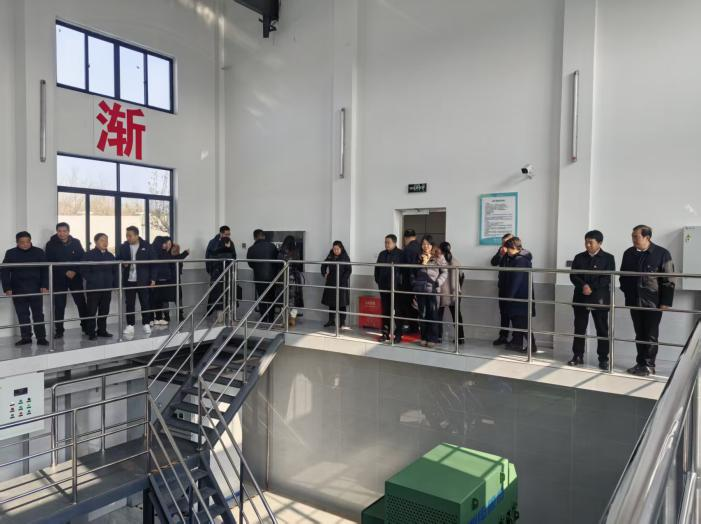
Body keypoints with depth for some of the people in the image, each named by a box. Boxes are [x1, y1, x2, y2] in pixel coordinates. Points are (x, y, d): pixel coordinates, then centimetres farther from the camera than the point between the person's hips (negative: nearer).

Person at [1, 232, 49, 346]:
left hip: (36, 289, -1)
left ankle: (41, 337, 5)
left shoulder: (39, 252, 1)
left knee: (38, 314, 2)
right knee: (22, 314, 7)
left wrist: (45, 286, -10)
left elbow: (45, 270, 0)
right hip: (18, 290, 1)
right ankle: (26, 337, 15)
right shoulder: (10, 253, 3)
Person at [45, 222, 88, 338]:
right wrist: (65, 272, -13)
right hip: (58, 279, -1)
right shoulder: (51, 244, -2)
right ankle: (59, 330, 10)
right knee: (59, 305, 1)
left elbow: (83, 259, 1)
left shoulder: (76, 242, 3)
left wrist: (75, 271, -13)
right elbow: (50, 262, -6)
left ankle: (86, 326, 17)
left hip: (75, 278, 1)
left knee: (81, 302, 4)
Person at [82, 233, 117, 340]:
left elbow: (114, 272, 14)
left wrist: (115, 284, 6)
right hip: (93, 288, -4)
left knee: (104, 310, 10)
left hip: (107, 288, 5)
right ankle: (91, 332, 8)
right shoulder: (89, 255, -3)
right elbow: (85, 272, -5)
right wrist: (93, 281, -14)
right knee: (92, 311, 0)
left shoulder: (110, 256, 10)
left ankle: (102, 330, 20)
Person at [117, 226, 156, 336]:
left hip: (143, 280, -2)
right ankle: (130, 325, 14)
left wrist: (153, 278, -4)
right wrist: (123, 264, -9)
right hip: (128, 280, 2)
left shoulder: (146, 246, -2)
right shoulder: (123, 247, 5)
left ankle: (146, 324, 16)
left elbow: (153, 263, 0)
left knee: (145, 303, 5)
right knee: (129, 304, 5)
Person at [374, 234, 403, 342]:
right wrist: (378, 280, 9)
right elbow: (377, 268, 17)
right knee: (385, 310, 9)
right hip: (384, 287, 5)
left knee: (397, 311, -1)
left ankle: (398, 335, 4)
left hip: (396, 287, -5)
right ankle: (385, 333, 16)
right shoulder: (382, 254, 12)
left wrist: (400, 282, -11)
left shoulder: (401, 254, -5)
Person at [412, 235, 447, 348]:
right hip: (420, 289, 3)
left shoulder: (439, 257, 3)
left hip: (433, 289, -3)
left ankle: (432, 338, 4)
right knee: (422, 313, 7)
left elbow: (445, 272, 0)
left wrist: (438, 282, -11)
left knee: (433, 314, -3)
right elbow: (414, 273, 10)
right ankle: (424, 337, 16)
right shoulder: (418, 257, 11)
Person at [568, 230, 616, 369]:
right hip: (581, 298, 3)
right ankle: (578, 356, 14)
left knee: (602, 330, 4)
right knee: (579, 328, 6)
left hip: (599, 299, -2)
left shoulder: (608, 258, 0)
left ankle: (603, 358, 13)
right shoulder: (579, 257, 8)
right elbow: (573, 276, 1)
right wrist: (583, 286, -17)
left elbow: (607, 278, -8)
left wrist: (592, 288, -17)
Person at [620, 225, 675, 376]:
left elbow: (669, 280, -9)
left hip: (653, 302, -4)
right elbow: (623, 275, 15)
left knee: (651, 335, 4)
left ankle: (649, 365, 12)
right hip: (634, 301, 4)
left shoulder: (662, 253, -9)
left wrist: (666, 301, -12)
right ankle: (640, 363, 20)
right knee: (639, 334, 11)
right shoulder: (628, 253, 4)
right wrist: (626, 293, 9)